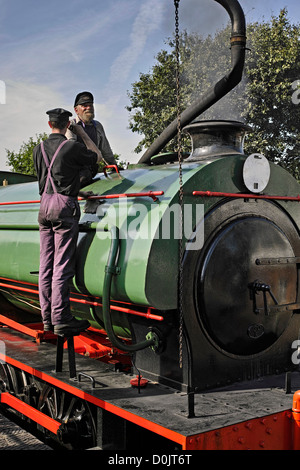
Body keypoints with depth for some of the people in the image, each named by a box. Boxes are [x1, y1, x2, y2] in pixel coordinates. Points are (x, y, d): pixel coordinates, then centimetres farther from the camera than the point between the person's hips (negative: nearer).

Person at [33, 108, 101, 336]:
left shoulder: (39, 149, 12)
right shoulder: (72, 147, -6)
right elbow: (97, 157, 13)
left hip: (45, 205, 6)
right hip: (64, 206, -6)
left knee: (46, 264, 8)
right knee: (62, 266, -6)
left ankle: (48, 317, 13)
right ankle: (61, 320, -4)